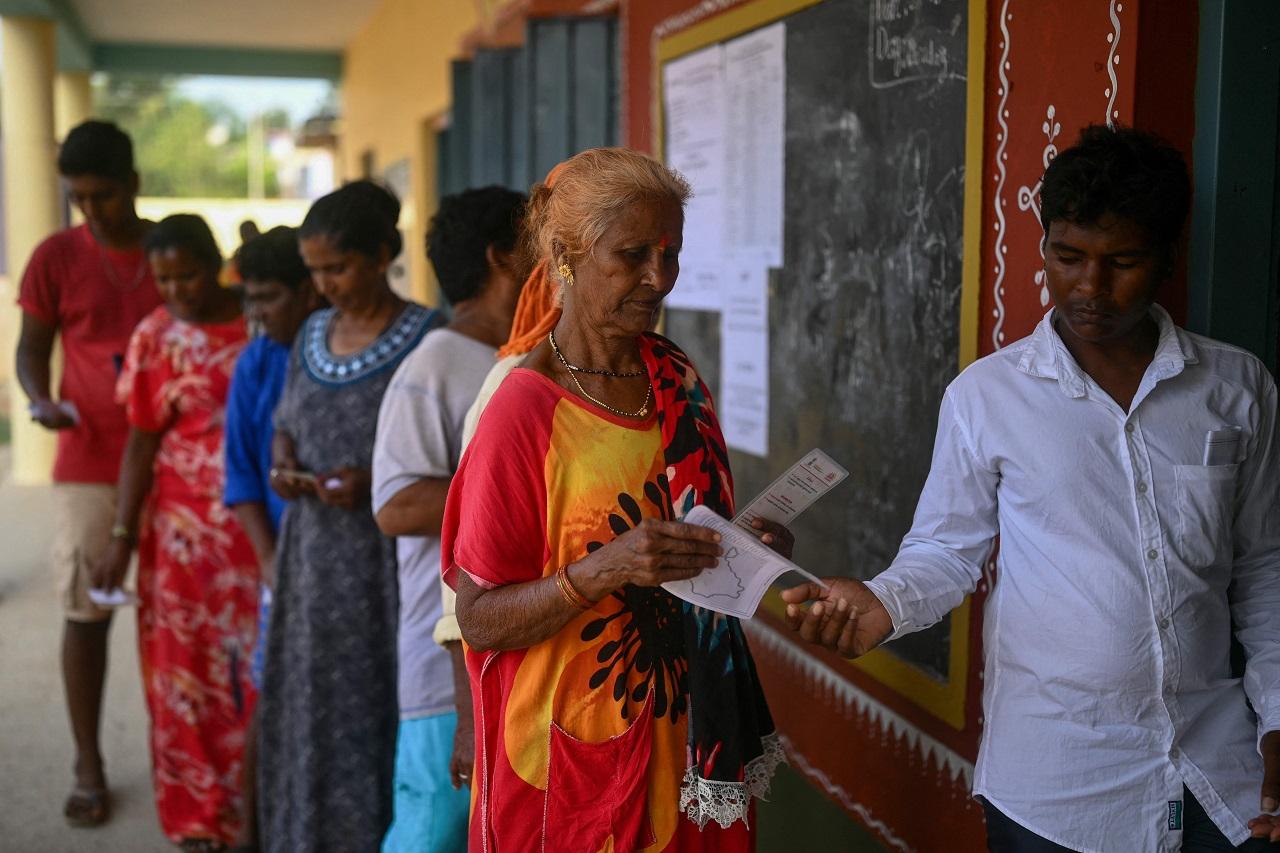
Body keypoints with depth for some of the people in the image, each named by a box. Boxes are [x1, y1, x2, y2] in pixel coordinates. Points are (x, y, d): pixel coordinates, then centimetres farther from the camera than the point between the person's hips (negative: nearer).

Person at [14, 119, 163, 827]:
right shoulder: (56, 257, -1)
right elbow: (31, 349, 6)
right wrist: (41, 400, -15)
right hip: (89, 463, -1)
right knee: (85, 611, 3)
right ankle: (88, 767, 14)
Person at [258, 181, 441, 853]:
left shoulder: (428, 339, -9)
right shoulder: (313, 335, 10)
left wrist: (377, 482, -22)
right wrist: (284, 466, -2)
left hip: (390, 560, -6)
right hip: (313, 559, 6)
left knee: (382, 715, -3)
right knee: (309, 714, 10)